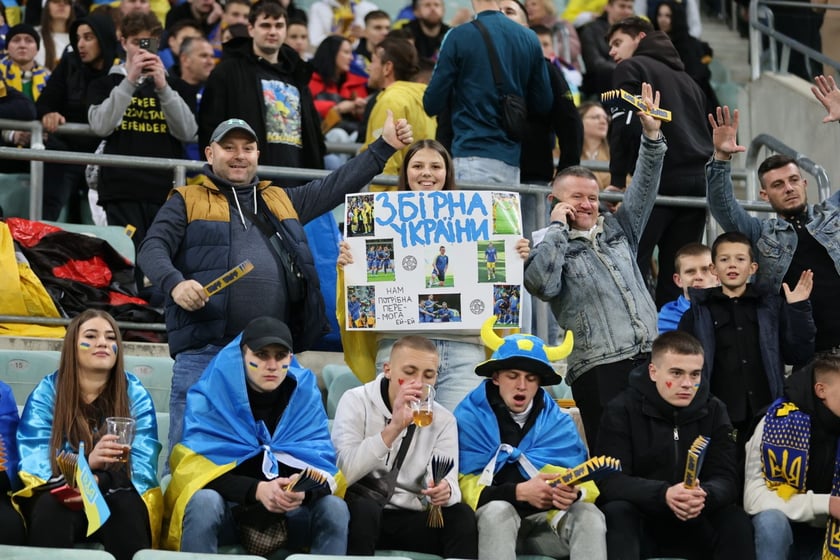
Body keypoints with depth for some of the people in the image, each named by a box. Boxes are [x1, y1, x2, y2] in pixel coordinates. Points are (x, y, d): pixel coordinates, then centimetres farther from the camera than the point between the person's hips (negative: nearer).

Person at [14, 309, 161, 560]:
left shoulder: (134, 394, 2)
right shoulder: (46, 393, 0)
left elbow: (143, 467, -8)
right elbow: (33, 463, -11)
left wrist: (99, 482, -30)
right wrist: (86, 462, -32)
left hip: (116, 498, 0)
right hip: (58, 495, 0)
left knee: (126, 503, -34)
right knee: (51, 506, -35)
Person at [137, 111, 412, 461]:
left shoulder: (282, 202, 25)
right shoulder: (187, 201, 11)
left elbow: (337, 186, 28)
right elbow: (153, 248, 0)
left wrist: (385, 147, 24)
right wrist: (175, 283, -20)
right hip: (205, 351, -4)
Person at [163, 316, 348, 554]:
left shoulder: (305, 393, -3)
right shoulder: (212, 394, -11)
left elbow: (322, 465, -9)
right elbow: (203, 468, -18)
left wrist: (304, 489, -34)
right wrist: (256, 490, -35)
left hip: (289, 512, 3)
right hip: (229, 505, -2)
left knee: (334, 508, -24)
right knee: (204, 502, -35)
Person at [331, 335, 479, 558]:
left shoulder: (443, 420, 3)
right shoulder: (357, 402, -8)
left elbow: (447, 482, -9)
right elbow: (344, 473, -24)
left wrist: (444, 490, -35)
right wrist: (394, 427, -32)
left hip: (410, 520, 3)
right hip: (359, 515, -3)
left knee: (462, 516, -23)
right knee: (362, 506, -36)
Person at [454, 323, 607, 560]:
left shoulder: (558, 422, 8)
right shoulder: (469, 418, -2)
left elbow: (586, 485, 0)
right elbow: (466, 488, -11)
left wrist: (574, 493, -26)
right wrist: (519, 492, -27)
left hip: (546, 520, 3)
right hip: (493, 522, -3)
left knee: (589, 515, -26)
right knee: (498, 510, -36)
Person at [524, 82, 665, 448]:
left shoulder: (617, 230, 23)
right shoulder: (551, 248, 8)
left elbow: (644, 188, 17)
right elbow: (541, 284, -14)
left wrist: (652, 135, 5)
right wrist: (557, 227, -4)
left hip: (648, 359, 5)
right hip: (599, 368, -5)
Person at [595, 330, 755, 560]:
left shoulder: (713, 411, 3)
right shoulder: (622, 411, -7)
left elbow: (726, 480, -5)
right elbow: (610, 481, -17)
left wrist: (704, 495, -32)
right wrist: (664, 494, -36)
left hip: (692, 527, 3)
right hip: (638, 525, -3)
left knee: (736, 520, -24)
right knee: (617, 513, -33)